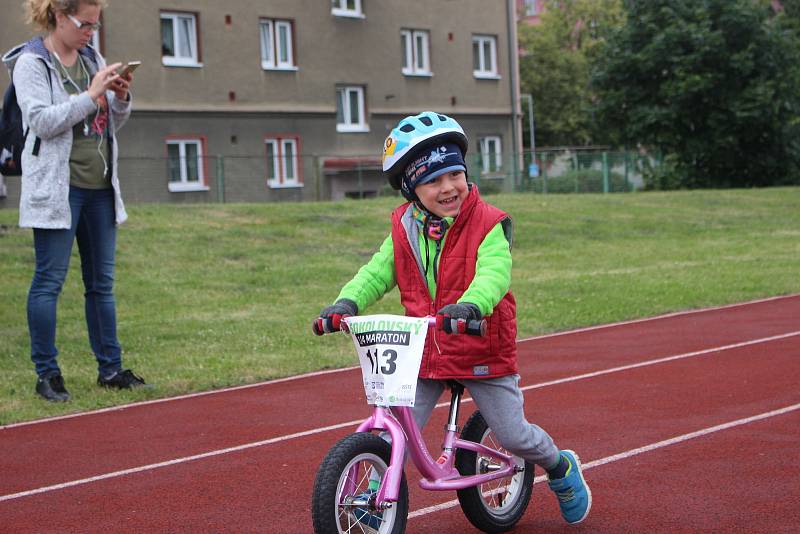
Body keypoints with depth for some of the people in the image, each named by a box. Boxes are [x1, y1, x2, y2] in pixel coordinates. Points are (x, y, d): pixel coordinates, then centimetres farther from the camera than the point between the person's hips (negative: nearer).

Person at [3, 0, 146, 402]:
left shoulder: (93, 59, 13)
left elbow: (113, 124, 17)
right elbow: (41, 121, -17)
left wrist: (121, 98, -2)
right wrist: (91, 95, -18)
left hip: (100, 187, 7)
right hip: (57, 186, -7)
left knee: (101, 282, 10)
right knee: (49, 281, -3)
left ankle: (110, 368, 17)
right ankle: (46, 373, 3)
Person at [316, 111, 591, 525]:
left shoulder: (489, 225, -14)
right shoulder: (405, 230, 1)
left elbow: (494, 274, -29)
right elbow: (376, 273, -6)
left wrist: (469, 307, -50)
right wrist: (347, 302, -27)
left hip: (482, 351, -3)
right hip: (422, 352, 3)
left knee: (513, 435, 5)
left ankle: (561, 467, 35)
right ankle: (376, 501, 10)